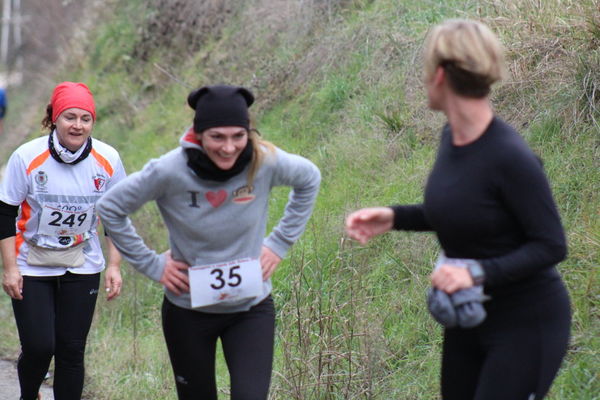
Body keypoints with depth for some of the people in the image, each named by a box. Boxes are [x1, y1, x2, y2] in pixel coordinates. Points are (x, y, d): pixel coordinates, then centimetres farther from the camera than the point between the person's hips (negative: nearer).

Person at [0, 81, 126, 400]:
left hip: (82, 267, 2)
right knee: (38, 346, -8)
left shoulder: (108, 160, -8)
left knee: (71, 350, 1)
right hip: (31, 266, -2)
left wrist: (114, 266, 1)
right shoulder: (27, 157, -14)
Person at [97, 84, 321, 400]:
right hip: (188, 310, 0)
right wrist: (151, 264, -8)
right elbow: (110, 207, -7)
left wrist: (279, 243, 1)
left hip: (251, 307, 0)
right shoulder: (170, 171, -20)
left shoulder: (266, 163, -16)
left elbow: (309, 179, 6)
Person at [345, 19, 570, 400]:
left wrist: (479, 271, -31)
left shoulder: (509, 156, -26)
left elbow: (550, 246, -21)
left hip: (526, 324, -8)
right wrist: (394, 217, 1)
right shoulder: (452, 137, -2)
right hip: (468, 317, 8)